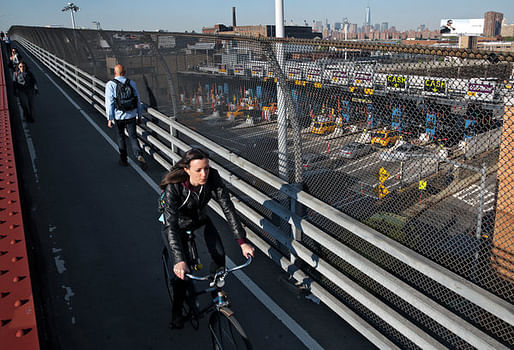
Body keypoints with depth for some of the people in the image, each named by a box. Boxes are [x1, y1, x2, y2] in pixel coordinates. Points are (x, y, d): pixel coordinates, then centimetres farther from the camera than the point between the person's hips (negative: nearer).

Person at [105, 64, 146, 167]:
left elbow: (109, 102, -11)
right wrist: (139, 115, 13)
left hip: (119, 116, -1)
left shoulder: (110, 84, -8)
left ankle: (123, 159, 25)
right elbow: (138, 101, 5)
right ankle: (139, 155, -17)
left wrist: (109, 119, -7)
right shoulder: (131, 83, 2)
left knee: (121, 136, 17)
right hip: (131, 115, 2)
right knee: (133, 136, 7)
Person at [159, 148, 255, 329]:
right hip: (176, 224, -3)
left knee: (219, 255, -11)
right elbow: (171, 225, -42)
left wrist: (242, 241, -32)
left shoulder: (212, 178, -29)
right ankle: (177, 311, 17)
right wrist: (179, 260, -52)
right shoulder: (173, 187, -38)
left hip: (200, 218, 3)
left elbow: (228, 208, -27)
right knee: (181, 270, -10)